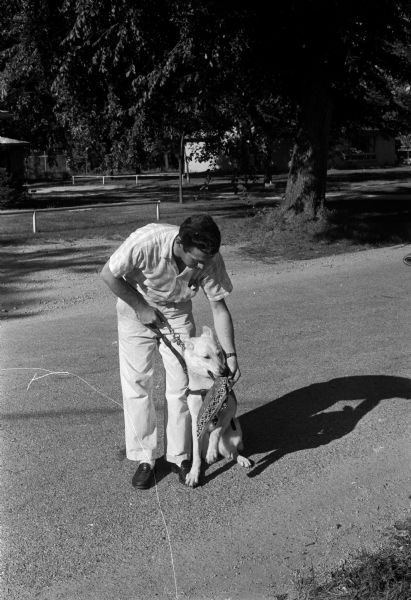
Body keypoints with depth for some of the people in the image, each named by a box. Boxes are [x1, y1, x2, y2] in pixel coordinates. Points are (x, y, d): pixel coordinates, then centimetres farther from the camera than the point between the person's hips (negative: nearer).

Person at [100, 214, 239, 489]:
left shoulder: (211, 260, -26)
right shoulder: (146, 242, -36)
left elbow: (219, 307, -15)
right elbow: (109, 274, -22)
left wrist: (231, 355, -18)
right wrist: (141, 308, -19)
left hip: (177, 314, 2)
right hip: (136, 310, -2)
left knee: (181, 386, -1)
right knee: (137, 384, -3)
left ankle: (180, 456, 14)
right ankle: (145, 458, 9)